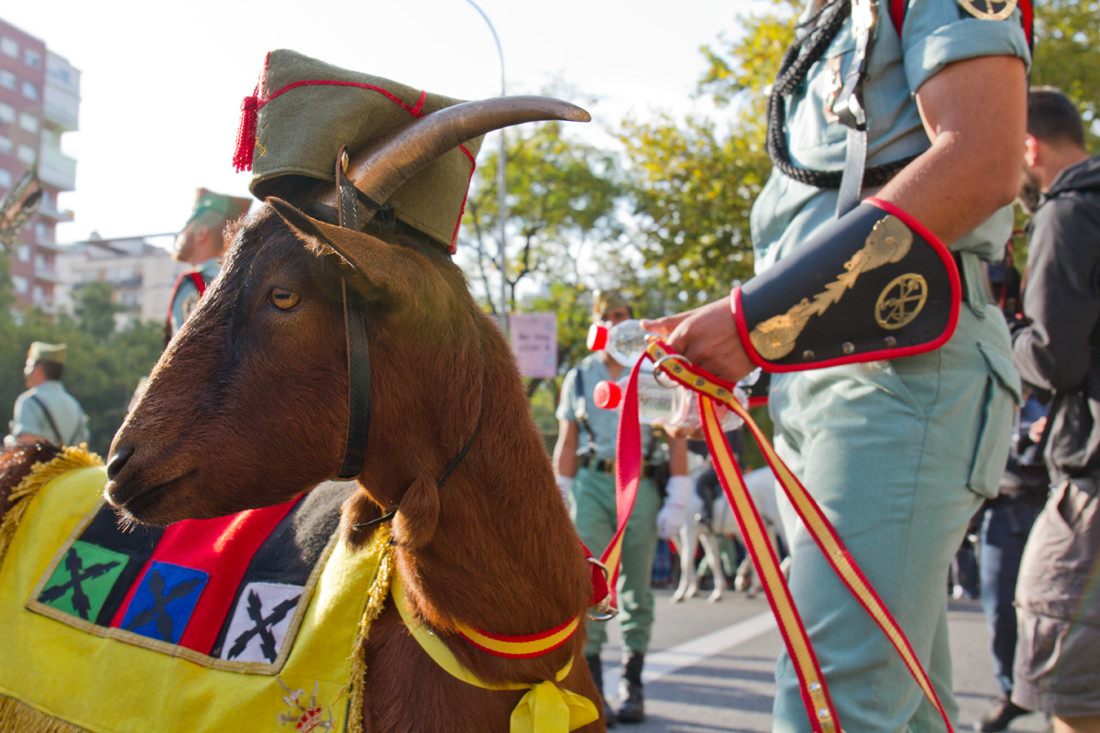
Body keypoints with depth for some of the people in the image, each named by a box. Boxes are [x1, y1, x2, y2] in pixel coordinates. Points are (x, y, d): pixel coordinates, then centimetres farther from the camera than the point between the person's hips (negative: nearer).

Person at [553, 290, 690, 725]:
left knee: (637, 587, 4)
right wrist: (557, 502, 5)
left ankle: (631, 686, 14)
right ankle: (591, 687, -4)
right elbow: (566, 444, 12)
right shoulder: (578, 377, 13)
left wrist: (677, 501, -2)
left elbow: (677, 438, 6)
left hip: (641, 485, 0)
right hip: (591, 483, 1)